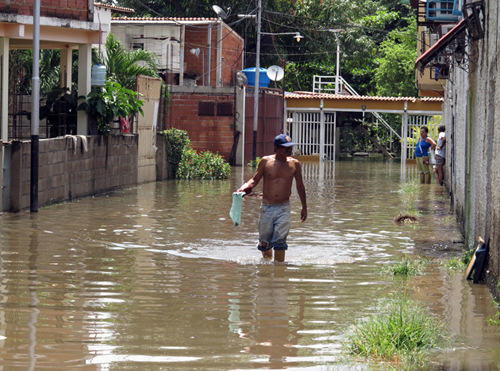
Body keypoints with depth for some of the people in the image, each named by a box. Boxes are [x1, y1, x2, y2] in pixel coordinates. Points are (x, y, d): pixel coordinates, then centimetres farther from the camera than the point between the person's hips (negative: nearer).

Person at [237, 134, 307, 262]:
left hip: (283, 208, 0)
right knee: (264, 243, 8)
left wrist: (304, 207, 18)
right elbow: (255, 180, 7)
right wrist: (246, 186, -15)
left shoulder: (294, 164, 3)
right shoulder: (265, 161, -1)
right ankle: (267, 259, 36)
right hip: (266, 208, 0)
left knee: (279, 241, -12)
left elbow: (300, 186, 14)